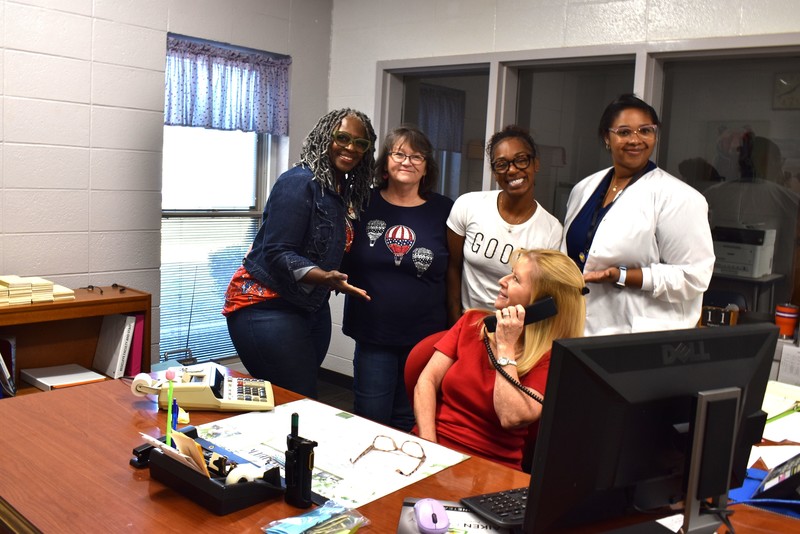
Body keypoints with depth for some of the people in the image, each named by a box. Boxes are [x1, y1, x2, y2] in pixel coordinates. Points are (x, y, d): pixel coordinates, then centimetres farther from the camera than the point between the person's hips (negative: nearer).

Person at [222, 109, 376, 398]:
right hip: (267, 308, -8)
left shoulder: (348, 192, 9)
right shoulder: (299, 183, -16)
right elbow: (278, 254, -22)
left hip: (313, 307, 9)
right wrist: (325, 278, -34)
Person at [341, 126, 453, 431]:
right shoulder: (364, 203, -1)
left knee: (409, 424, 13)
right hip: (373, 336, 0)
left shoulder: (443, 210, 0)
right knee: (369, 420, 7)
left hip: (426, 337, 0)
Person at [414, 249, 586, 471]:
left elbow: (512, 419, -19)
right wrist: (427, 444, -12)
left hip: (489, 467, -3)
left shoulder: (551, 359, -5)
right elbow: (427, 381, 1)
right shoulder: (472, 322, 7)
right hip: (433, 451, 3)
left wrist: (506, 347, -13)